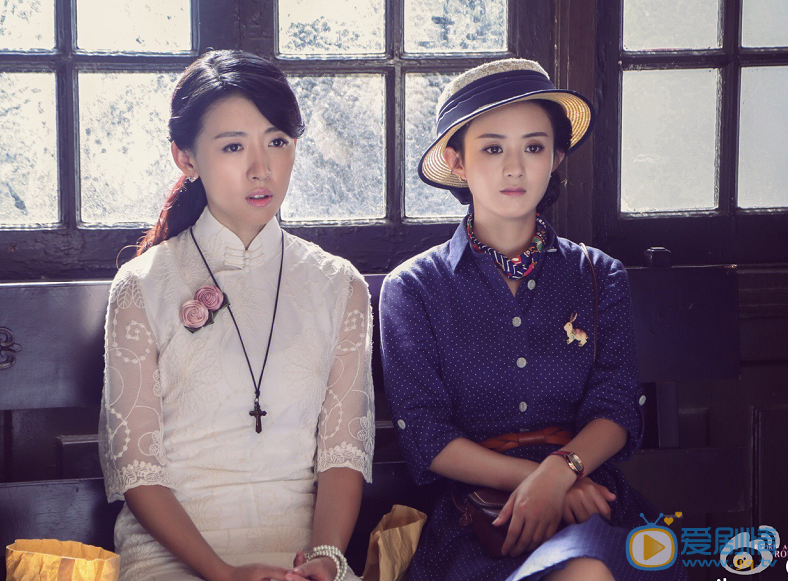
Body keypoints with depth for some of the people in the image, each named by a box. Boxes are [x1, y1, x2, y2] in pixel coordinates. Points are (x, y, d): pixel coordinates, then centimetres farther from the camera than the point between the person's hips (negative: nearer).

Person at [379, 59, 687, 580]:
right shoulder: (413, 289, 9)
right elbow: (425, 435, 1)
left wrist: (560, 471, -18)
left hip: (590, 501, 2)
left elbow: (616, 409, 5)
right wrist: (532, 476, -14)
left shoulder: (600, 279, 15)